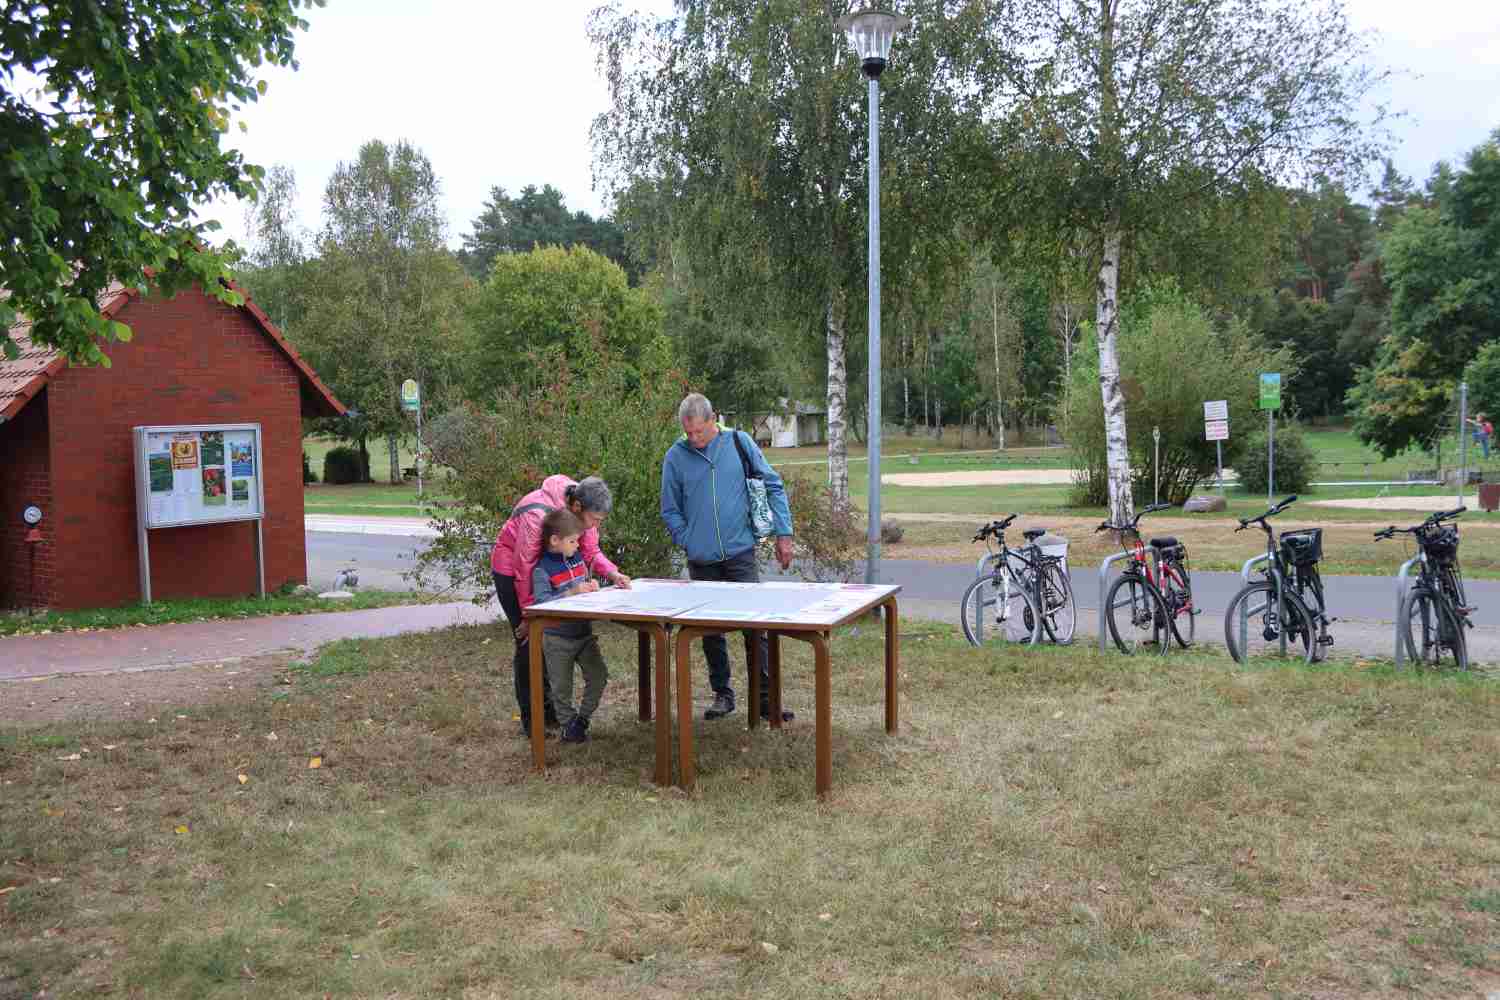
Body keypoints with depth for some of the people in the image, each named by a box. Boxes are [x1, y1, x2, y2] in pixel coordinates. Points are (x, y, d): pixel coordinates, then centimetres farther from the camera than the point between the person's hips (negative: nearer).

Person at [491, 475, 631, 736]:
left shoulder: (583, 510, -16)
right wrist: (530, 614, -20)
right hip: (511, 570, -7)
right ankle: (530, 719, 2)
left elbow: (591, 552, -7)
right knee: (529, 643, -7)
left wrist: (613, 573, -27)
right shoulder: (537, 515, -37)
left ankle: (549, 707, 14)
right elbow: (524, 568, -28)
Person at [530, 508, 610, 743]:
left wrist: (591, 585, -3)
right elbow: (542, 601, -28)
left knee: (598, 675, 7)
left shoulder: (577, 558, 4)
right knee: (562, 687, 7)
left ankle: (583, 717, 23)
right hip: (557, 637, -6)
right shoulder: (542, 569, -17)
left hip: (584, 631, 6)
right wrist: (572, 592, -31)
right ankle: (569, 724, 24)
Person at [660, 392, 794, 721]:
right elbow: (670, 511, 8)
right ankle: (722, 694, 25)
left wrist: (783, 534, -1)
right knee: (711, 632, 10)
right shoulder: (675, 456, 0)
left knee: (755, 627, -4)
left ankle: (766, 697, 5)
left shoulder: (740, 443, -1)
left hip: (741, 555, -1)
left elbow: (773, 487, 3)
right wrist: (689, 543, -3)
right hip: (702, 561, 2)